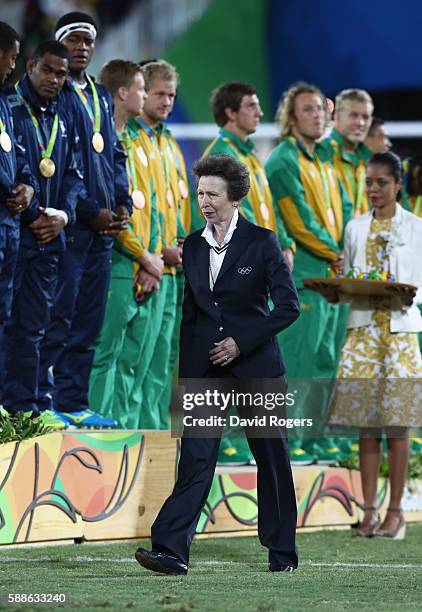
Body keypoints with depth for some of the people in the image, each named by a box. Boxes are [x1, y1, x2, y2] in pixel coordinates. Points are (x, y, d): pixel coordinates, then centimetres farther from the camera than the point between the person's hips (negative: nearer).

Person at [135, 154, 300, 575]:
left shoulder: (261, 242, -4)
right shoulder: (193, 246, 9)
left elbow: (288, 306, -6)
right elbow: (189, 315, 14)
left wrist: (241, 342, -11)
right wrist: (185, 378, 9)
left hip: (254, 365, -3)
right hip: (206, 367, 3)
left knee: (271, 458, 7)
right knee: (196, 457, -8)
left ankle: (282, 552, 19)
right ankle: (172, 551, -16)